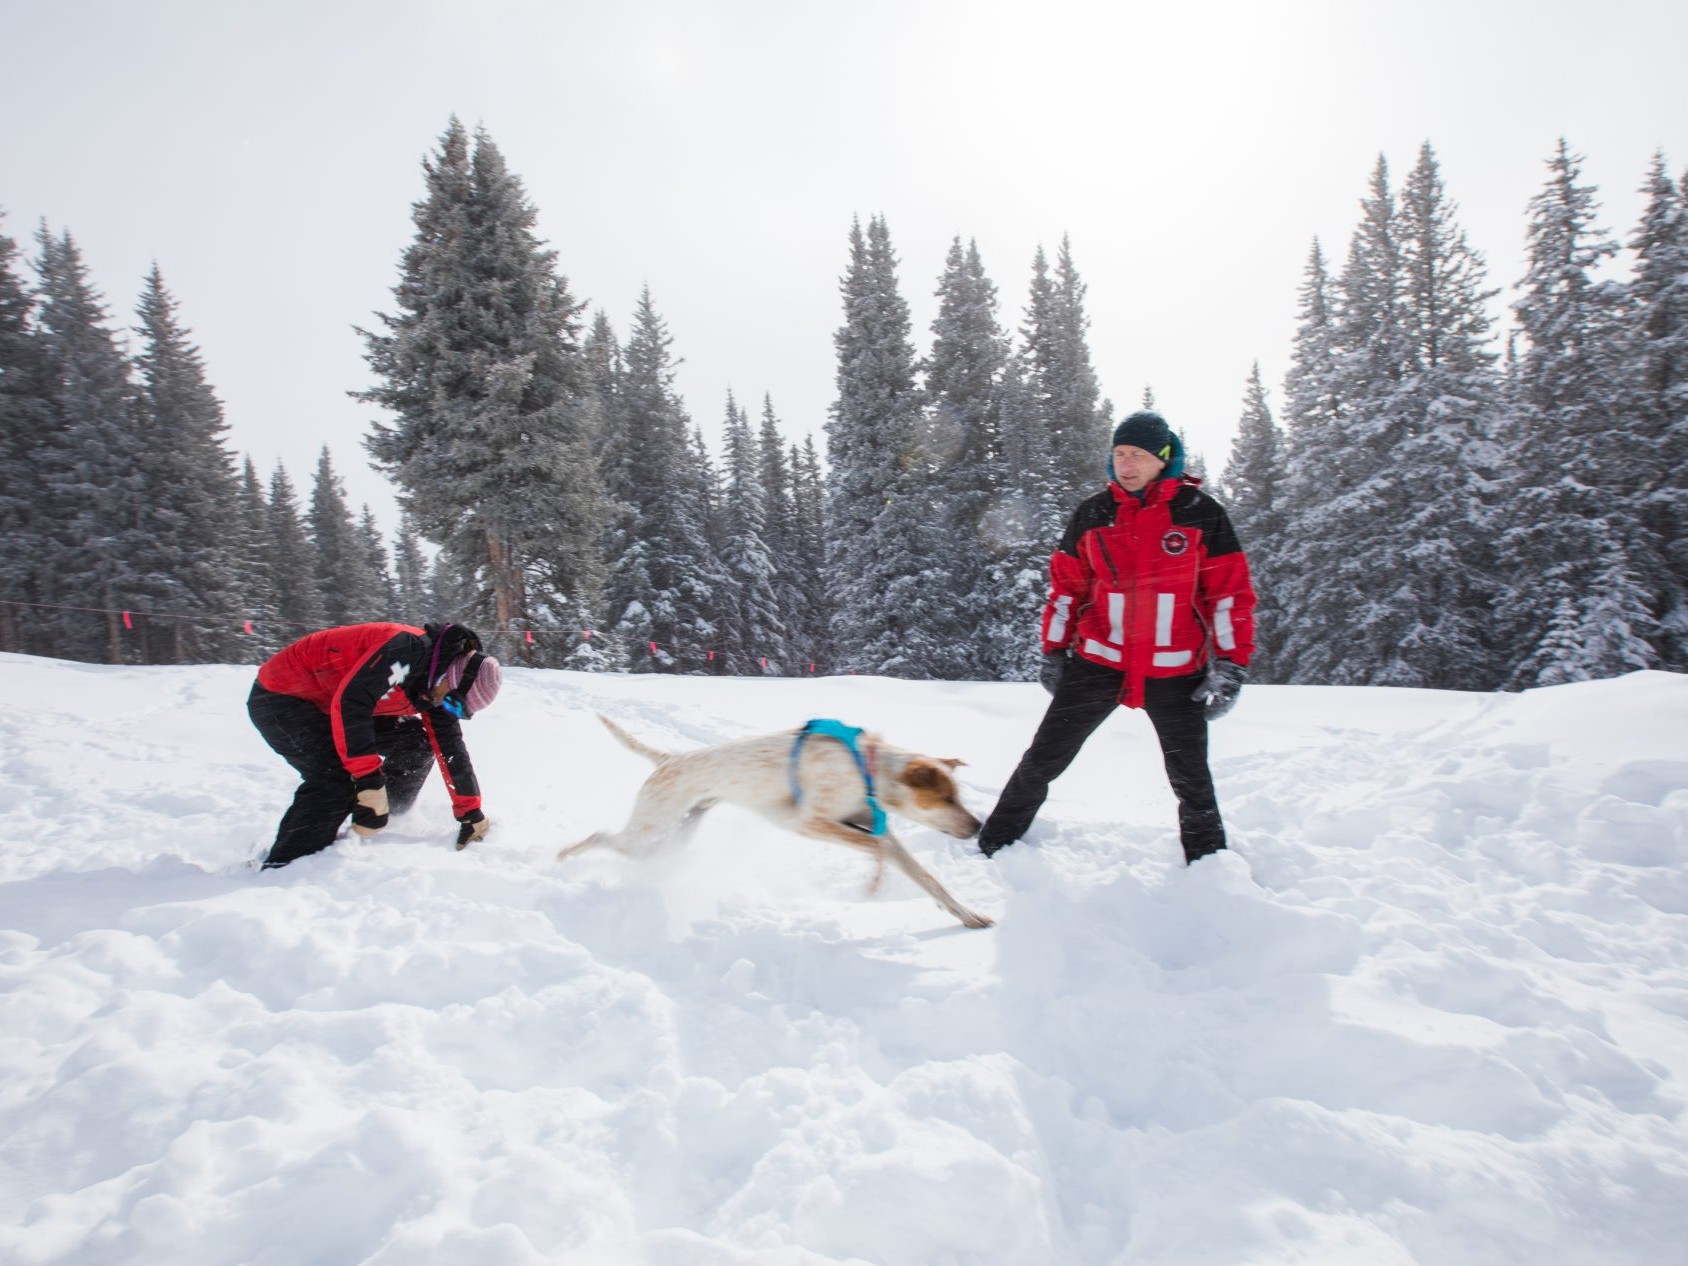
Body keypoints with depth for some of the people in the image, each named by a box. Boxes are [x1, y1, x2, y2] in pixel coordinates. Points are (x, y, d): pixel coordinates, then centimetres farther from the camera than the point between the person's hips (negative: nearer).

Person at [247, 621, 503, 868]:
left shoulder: (435, 689, -2)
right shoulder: (410, 649, -30)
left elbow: (450, 749, 5)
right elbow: (349, 703, -36)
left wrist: (471, 815, 7)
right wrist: (369, 779, -35)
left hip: (328, 706, 9)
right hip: (280, 695, -9)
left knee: (415, 742, 3)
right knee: (338, 775, -26)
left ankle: (390, 818, 14)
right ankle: (281, 867, -16)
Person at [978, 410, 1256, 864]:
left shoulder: (1200, 512, -3)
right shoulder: (1092, 513, 2)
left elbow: (1231, 593, -1)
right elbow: (1065, 588, 9)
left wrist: (1231, 665, -6)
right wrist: (1053, 652, 9)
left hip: (1176, 671, -1)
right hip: (1098, 662, 1)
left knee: (1191, 776, 13)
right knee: (1043, 759, 3)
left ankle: (1209, 861, 36)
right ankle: (994, 844, 18)